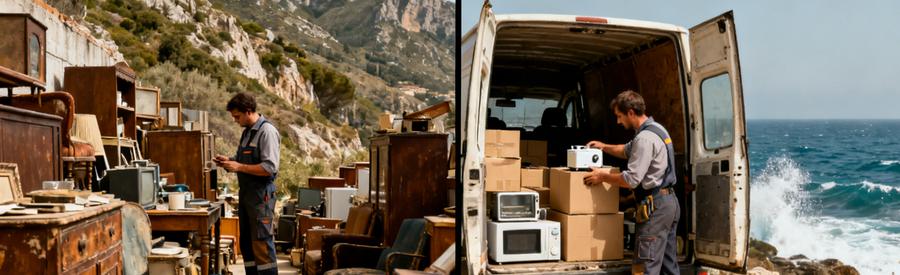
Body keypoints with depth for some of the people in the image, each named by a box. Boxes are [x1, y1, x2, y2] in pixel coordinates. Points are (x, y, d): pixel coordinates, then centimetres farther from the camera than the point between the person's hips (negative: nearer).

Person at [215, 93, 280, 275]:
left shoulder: (267, 131, -14)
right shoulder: (247, 131, 14)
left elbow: (270, 168, -21)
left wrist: (239, 167, -19)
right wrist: (229, 161, 6)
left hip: (261, 194, -9)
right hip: (246, 192, 9)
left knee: (262, 241, -7)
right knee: (246, 241, 13)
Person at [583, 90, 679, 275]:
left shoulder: (645, 138, -18)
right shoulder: (656, 129, 15)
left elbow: (631, 180, -19)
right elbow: (627, 151, 33)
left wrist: (602, 176, -7)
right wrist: (604, 147, 25)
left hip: (655, 206, -10)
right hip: (669, 201, 10)